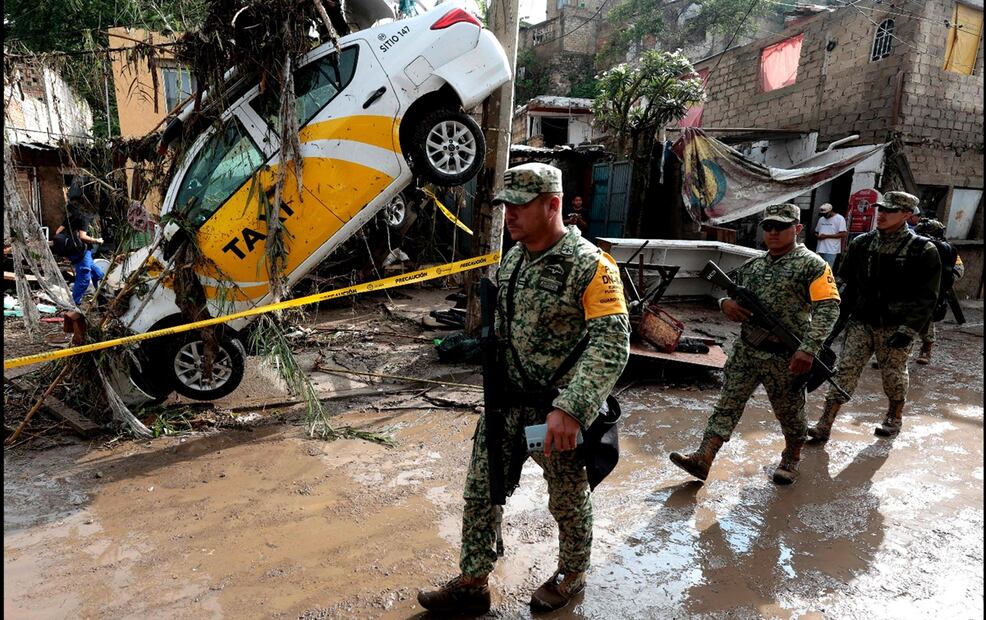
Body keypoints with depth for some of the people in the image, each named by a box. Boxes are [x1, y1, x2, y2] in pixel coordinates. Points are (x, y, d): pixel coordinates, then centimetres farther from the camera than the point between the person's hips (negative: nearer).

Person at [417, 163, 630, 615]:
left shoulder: (590, 266, -19)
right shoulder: (513, 259, 4)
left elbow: (611, 344, -27)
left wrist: (570, 408, -36)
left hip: (557, 412, -6)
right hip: (506, 402, 7)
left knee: (568, 500, 16)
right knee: (481, 491, 12)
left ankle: (572, 574, 43)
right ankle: (472, 584, 31)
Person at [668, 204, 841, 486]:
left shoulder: (811, 265, -9)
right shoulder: (752, 264, 10)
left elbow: (828, 308, -18)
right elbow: (733, 294, 20)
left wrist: (808, 349, -29)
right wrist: (726, 303, -7)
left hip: (784, 358, -5)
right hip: (745, 352, 5)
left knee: (790, 412, 13)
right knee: (727, 405, 1)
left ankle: (791, 460, 37)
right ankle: (703, 459, 0)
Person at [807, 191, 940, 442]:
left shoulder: (922, 250, -8)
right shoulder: (861, 244, 3)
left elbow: (927, 296, -9)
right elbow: (846, 285, 10)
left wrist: (908, 330, -16)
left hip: (895, 327, -2)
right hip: (861, 322, 3)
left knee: (894, 375, 13)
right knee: (845, 371, -3)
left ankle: (894, 419, 37)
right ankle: (824, 425, -4)